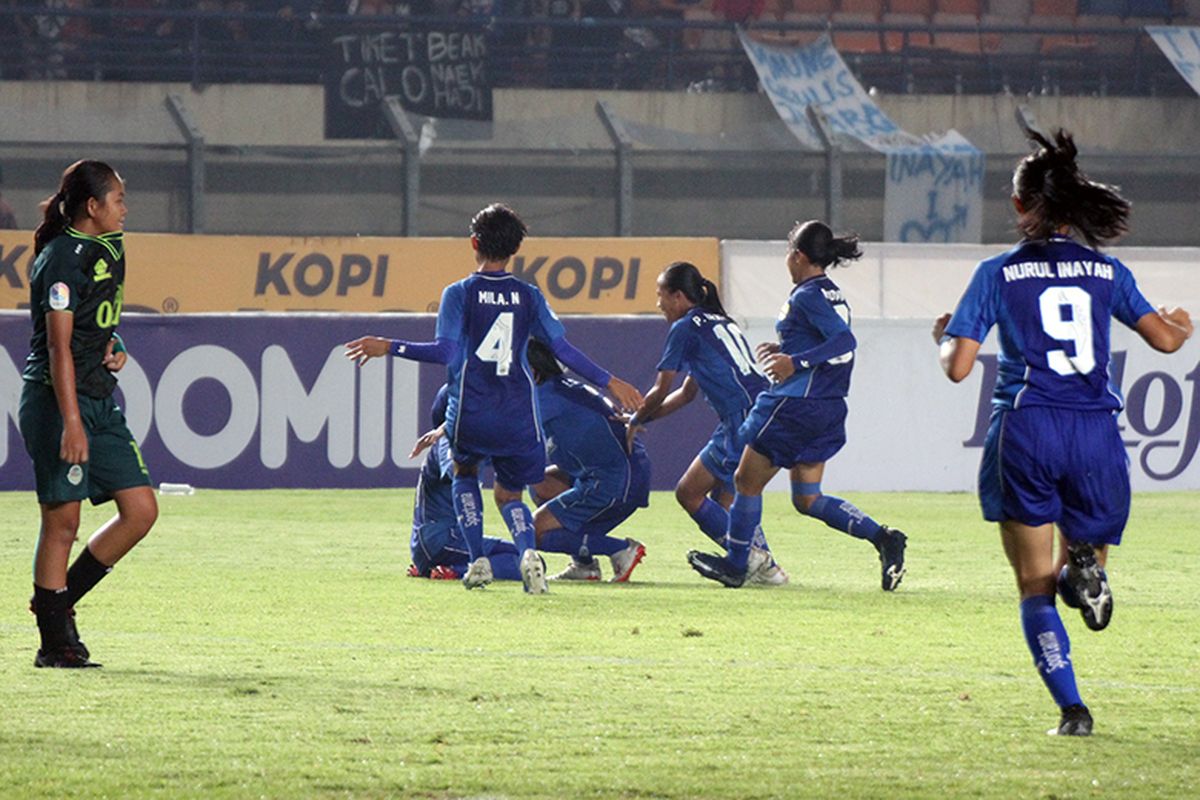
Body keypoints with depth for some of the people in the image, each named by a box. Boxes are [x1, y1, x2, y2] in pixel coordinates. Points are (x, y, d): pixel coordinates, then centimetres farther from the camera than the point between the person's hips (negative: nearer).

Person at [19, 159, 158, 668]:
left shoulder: (109, 249, 13)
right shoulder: (62, 260, -14)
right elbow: (59, 347, -20)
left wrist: (114, 347, 8)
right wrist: (71, 423, -25)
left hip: (101, 399, 9)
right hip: (56, 399, -9)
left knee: (141, 511, 3)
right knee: (62, 523, -5)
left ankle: (60, 601, 15)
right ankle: (56, 643, 2)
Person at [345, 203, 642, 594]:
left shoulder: (459, 293, -3)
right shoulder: (529, 296, 5)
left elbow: (446, 351, -12)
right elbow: (562, 348, 1)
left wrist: (389, 347, -5)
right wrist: (608, 381, 10)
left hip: (471, 413, -2)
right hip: (518, 415, 2)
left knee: (464, 474, 28)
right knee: (509, 493, 16)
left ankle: (478, 561, 12)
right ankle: (528, 552, -17)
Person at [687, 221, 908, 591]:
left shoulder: (807, 296, -14)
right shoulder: (833, 294, 13)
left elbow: (844, 340, -26)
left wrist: (796, 362, -29)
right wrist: (785, 351, 20)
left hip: (795, 405, -9)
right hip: (828, 410, 9)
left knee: (747, 481, 7)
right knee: (808, 498, 11)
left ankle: (736, 564, 17)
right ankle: (882, 538, -4)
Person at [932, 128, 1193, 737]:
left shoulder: (997, 274, 1)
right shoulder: (1105, 271, 7)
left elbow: (957, 367, -2)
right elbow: (1164, 338, 7)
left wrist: (942, 338, 21)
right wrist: (1182, 326, 31)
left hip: (1026, 431, -2)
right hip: (1096, 430, 2)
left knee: (1036, 589, 7)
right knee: (1080, 560, 16)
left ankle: (1072, 708, -9)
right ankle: (1083, 566, -23)